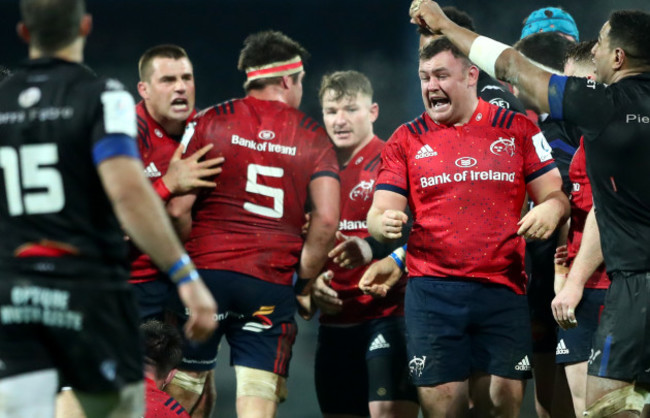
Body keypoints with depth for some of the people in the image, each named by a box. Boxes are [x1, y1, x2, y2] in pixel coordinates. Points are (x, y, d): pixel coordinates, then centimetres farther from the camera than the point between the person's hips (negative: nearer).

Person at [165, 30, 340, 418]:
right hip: (271, 284, 0)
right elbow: (327, 219, -4)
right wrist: (305, 284, 7)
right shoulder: (313, 138, 6)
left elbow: (179, 208, -3)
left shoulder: (209, 123, 4)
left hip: (206, 272, 0)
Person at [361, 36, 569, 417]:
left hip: (503, 289, 0)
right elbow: (379, 212, 7)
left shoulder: (518, 129, 9)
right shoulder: (407, 140, 9)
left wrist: (552, 209, -13)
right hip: (432, 292, 0)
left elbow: (553, 195, 11)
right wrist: (384, 223, -17)